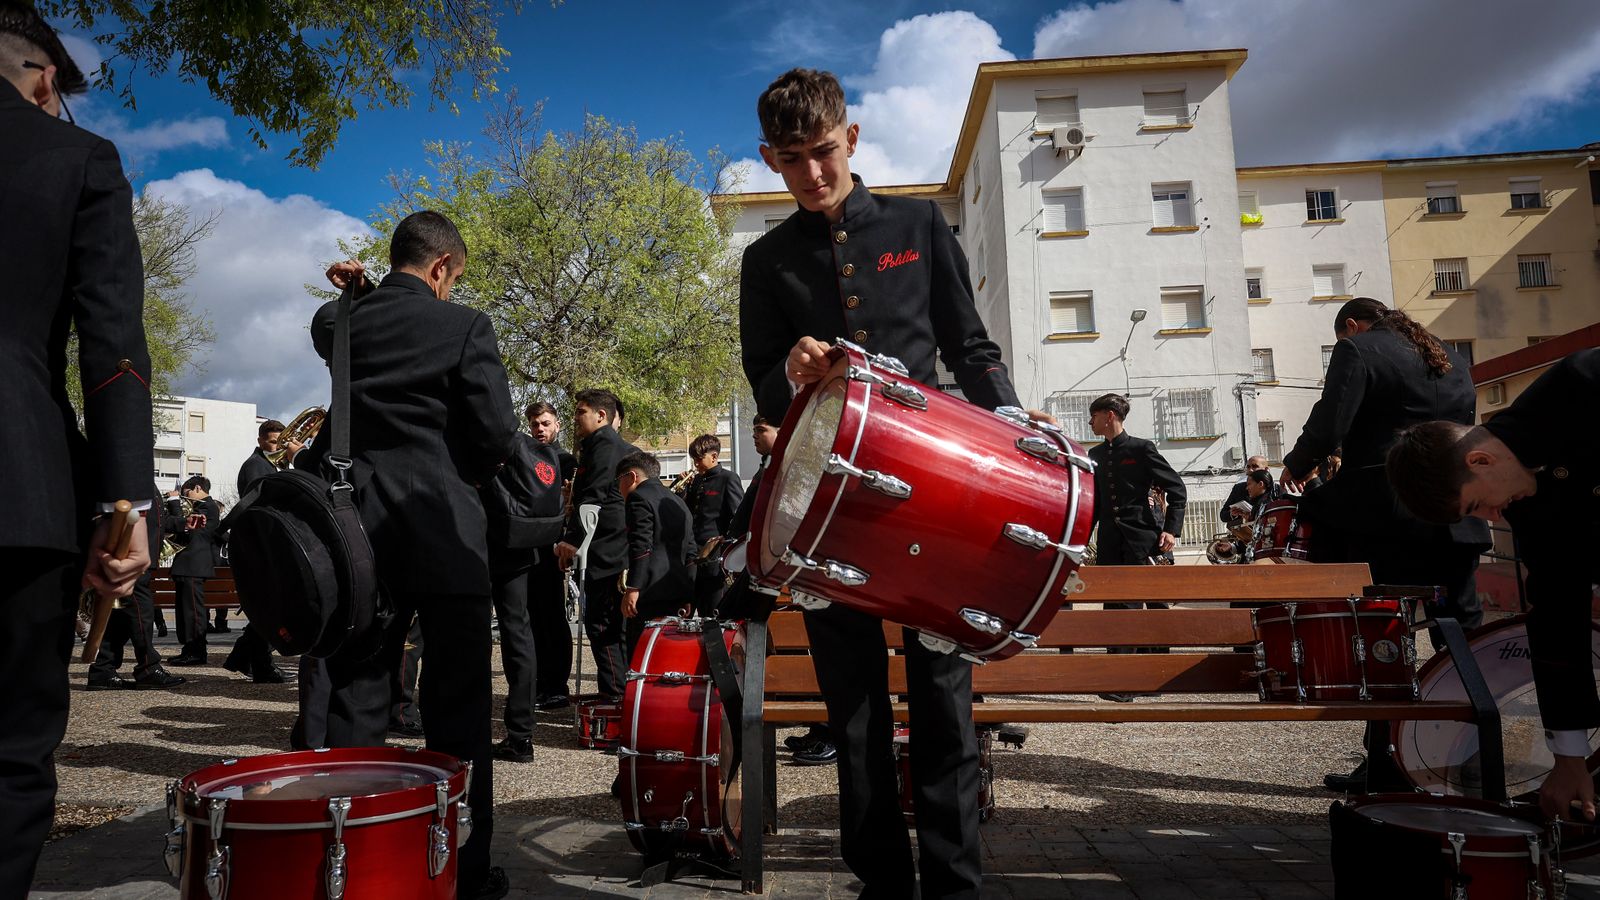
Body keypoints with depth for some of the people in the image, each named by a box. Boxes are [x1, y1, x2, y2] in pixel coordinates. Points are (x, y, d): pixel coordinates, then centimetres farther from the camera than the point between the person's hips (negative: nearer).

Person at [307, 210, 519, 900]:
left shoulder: (346, 320, 7)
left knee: (354, 700, 10)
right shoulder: (464, 326, -6)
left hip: (359, 529, 5)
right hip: (442, 529, -4)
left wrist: (352, 290, 27)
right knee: (457, 701, 4)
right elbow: (497, 434, -9)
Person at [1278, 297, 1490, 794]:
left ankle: (1387, 768, 5)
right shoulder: (1451, 360, 20)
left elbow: (1327, 428, -14)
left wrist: (1294, 467, 3)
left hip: (1387, 516, -7)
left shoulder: (1357, 351, -3)